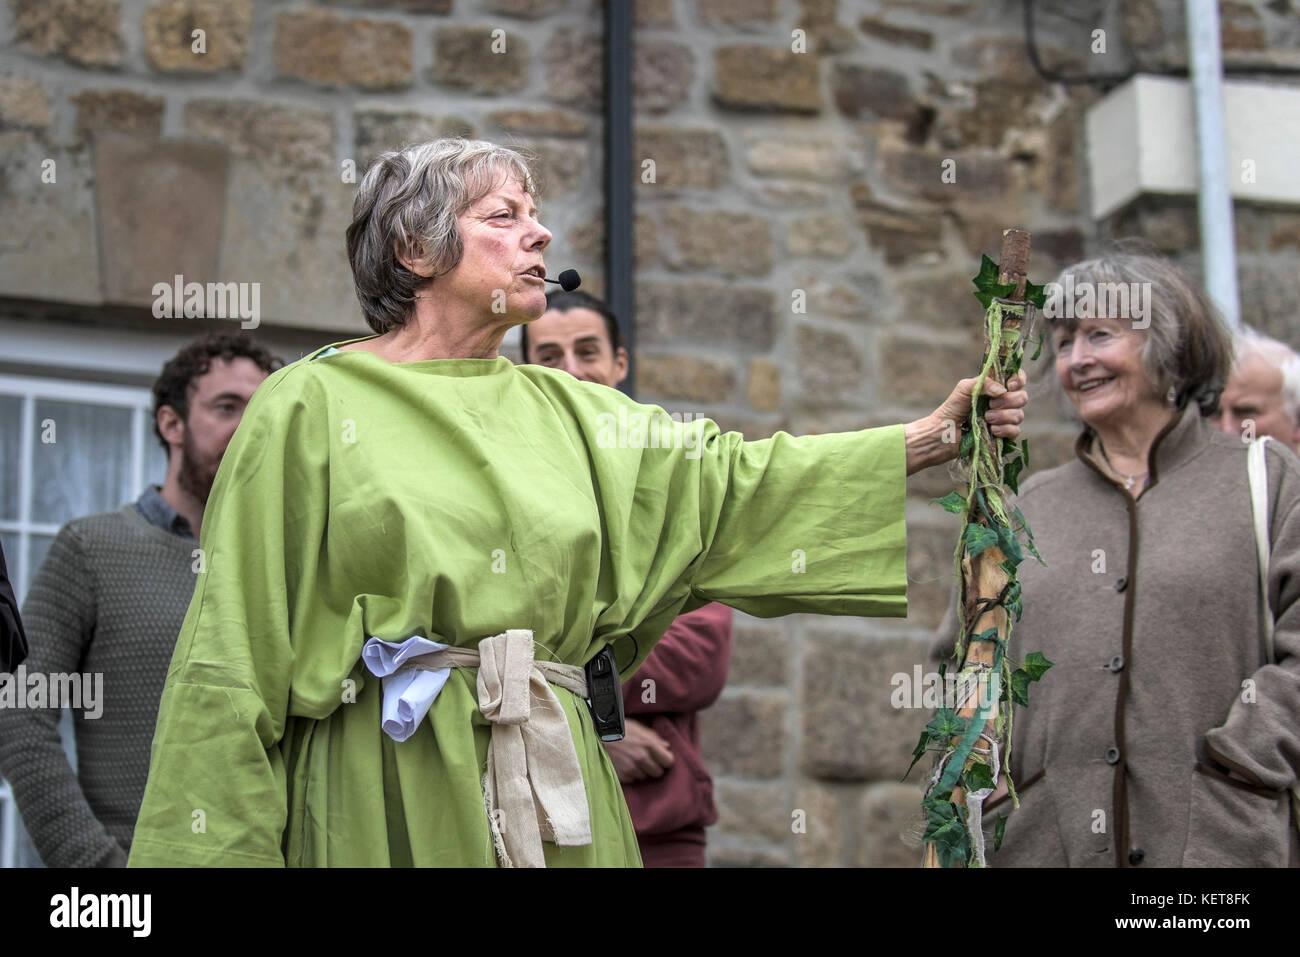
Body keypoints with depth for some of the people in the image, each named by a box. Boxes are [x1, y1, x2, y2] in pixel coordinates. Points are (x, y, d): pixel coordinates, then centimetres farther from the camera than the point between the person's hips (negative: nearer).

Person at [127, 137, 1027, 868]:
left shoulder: (567, 409, 15)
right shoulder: (310, 406, 0)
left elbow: (732, 480, 8)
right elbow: (239, 641, -3)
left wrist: (936, 434, 1)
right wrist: (219, 847, -9)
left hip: (553, 786, 5)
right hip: (384, 800, -4)